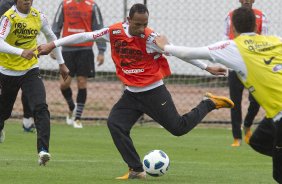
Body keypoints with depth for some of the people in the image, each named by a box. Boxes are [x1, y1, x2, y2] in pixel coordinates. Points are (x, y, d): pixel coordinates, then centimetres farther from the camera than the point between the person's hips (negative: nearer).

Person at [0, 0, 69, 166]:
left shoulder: (39, 17, -3)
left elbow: (51, 37, 15)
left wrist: (61, 63, 19)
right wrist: (21, 52, -48)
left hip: (30, 70, 2)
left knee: (41, 108, -20)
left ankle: (43, 150, -26)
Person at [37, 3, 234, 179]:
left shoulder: (150, 38, -19)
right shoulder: (115, 32, -8)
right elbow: (85, 36, 0)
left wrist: (207, 67, -10)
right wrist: (53, 45, 3)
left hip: (154, 92, -4)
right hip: (131, 93, 4)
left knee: (178, 127, -4)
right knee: (115, 124, -13)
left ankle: (209, 104, 22)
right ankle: (137, 170, -6)